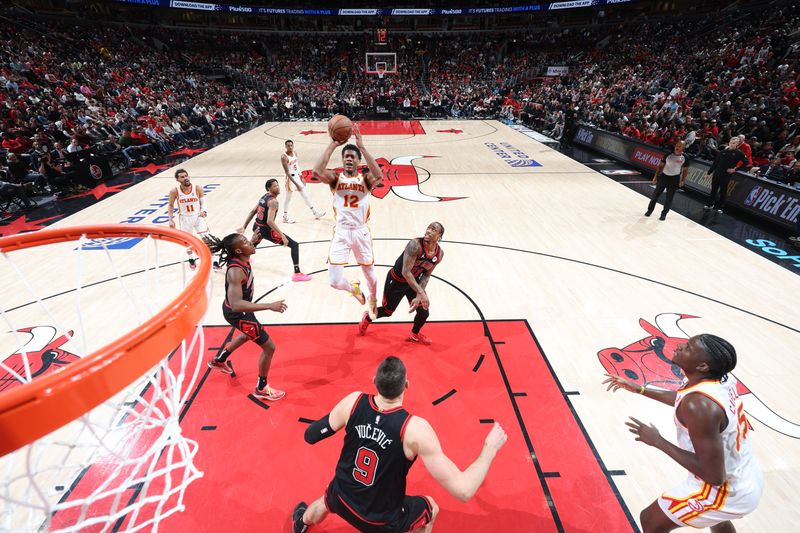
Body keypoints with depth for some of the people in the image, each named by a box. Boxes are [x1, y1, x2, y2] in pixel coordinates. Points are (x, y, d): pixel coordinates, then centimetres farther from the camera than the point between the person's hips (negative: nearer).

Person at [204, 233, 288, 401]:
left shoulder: (242, 259, -10)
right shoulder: (236, 271, -36)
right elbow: (236, 305, -45)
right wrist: (270, 306, -49)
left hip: (240, 309, 10)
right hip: (238, 314, -10)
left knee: (248, 335, 38)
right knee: (269, 348, -1)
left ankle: (219, 361, 58)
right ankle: (261, 389, 19)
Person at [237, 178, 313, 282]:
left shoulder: (264, 196, 9)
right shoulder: (273, 201, -19)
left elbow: (252, 212, 15)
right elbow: (270, 221, -30)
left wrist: (244, 227, 23)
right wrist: (283, 236, -31)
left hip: (257, 227, 9)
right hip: (266, 230, -9)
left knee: (254, 243, 43)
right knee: (294, 245, -11)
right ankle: (297, 274, -20)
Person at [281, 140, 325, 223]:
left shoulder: (295, 153, 4)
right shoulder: (284, 157, -20)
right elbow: (287, 172, -23)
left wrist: (302, 178, 15)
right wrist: (296, 184, -27)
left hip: (297, 177, 7)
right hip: (291, 178, -7)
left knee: (306, 196, 13)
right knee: (288, 199, 5)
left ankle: (315, 213, 23)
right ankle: (285, 217, 20)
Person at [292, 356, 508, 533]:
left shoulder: (353, 401, -22)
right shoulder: (415, 429, -33)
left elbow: (310, 436, -8)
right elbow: (463, 491, -30)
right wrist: (490, 449, -18)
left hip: (341, 498, 4)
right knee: (431, 509, 27)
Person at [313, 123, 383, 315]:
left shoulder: (365, 179, 0)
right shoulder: (336, 178, 1)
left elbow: (378, 177, -25)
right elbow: (317, 172, -20)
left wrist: (362, 147, -25)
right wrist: (333, 145, -19)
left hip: (361, 231, 0)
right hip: (341, 232, 0)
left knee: (369, 271, 16)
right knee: (334, 281, -7)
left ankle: (373, 299, 47)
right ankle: (354, 288, 28)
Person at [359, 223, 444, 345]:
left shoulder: (440, 254, -13)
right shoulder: (415, 245, -33)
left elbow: (426, 275, -4)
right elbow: (405, 272, -37)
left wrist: (418, 296, -15)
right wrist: (421, 292, -43)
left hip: (414, 281, 5)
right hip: (396, 280, -5)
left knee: (424, 312, 2)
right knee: (387, 311, 13)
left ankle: (414, 335, 35)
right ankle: (367, 318, 47)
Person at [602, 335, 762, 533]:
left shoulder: (699, 405, -35)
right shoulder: (719, 378, -9)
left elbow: (714, 476, -29)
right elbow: (682, 399, 12)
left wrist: (657, 441, -23)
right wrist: (639, 389, 11)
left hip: (727, 491, -8)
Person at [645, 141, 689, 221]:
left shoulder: (684, 158, -6)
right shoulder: (668, 155, -4)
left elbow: (685, 170, 2)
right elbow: (661, 165, 3)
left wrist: (683, 180, -6)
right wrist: (656, 176, -1)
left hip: (674, 179, -1)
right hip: (664, 176, 1)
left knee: (669, 198, 5)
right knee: (655, 194, 4)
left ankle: (664, 214, 18)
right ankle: (650, 210, 20)